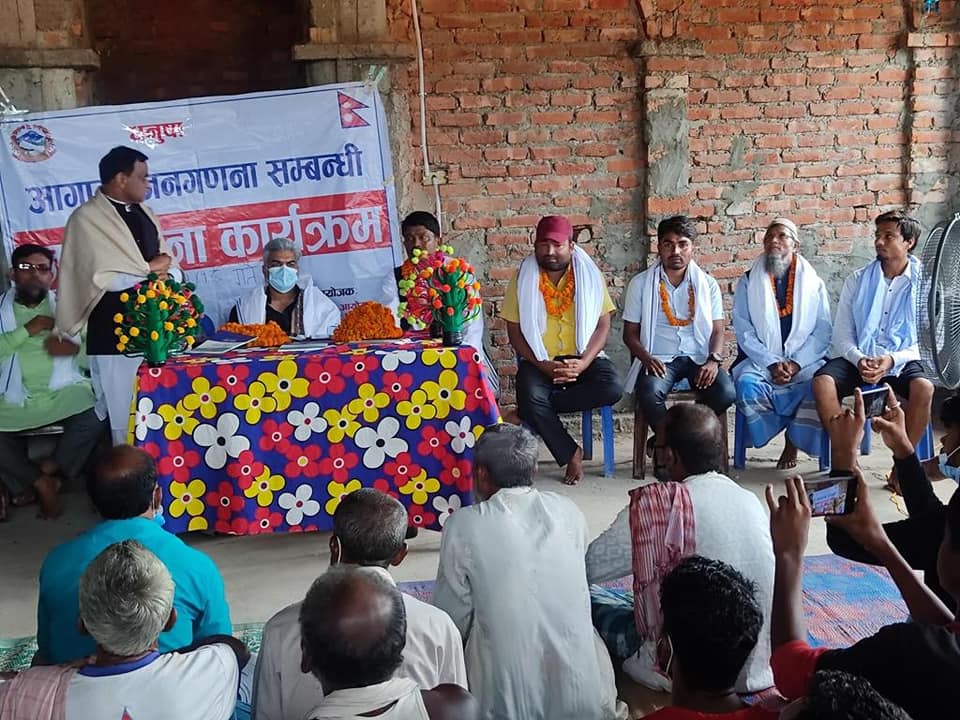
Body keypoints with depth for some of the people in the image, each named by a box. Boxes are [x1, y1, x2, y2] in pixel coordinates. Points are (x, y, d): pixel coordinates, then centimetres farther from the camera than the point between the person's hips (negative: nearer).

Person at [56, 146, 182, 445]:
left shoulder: (144, 213, 14)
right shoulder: (87, 218, -7)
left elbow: (171, 267, 13)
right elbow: (104, 279, -17)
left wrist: (166, 275, -9)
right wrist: (149, 270, -7)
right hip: (114, 334, -6)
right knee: (125, 418, 1)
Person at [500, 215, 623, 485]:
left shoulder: (590, 275, 3)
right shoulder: (523, 279, 1)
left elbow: (603, 326, 0)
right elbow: (514, 331, 0)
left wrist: (582, 363, -16)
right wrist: (543, 366, -14)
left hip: (583, 358, 1)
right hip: (539, 361, -1)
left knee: (612, 388, -28)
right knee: (530, 394, -33)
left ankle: (527, 411, -19)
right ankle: (571, 453, -11)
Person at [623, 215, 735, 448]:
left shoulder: (707, 284, 10)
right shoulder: (640, 283, 7)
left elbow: (717, 330, 7)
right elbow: (630, 333, 6)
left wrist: (713, 360, -13)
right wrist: (646, 358, -13)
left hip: (699, 357, 2)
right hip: (659, 359, -2)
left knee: (726, 392, -27)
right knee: (649, 392, -35)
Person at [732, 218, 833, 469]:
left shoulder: (813, 283, 9)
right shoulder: (748, 282, 8)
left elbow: (823, 331, 2)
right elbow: (743, 330, 0)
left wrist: (796, 363, -13)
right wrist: (771, 363, -13)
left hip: (804, 360, 0)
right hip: (761, 359, 0)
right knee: (746, 383, -32)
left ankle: (794, 440, -4)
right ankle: (793, 428, -6)